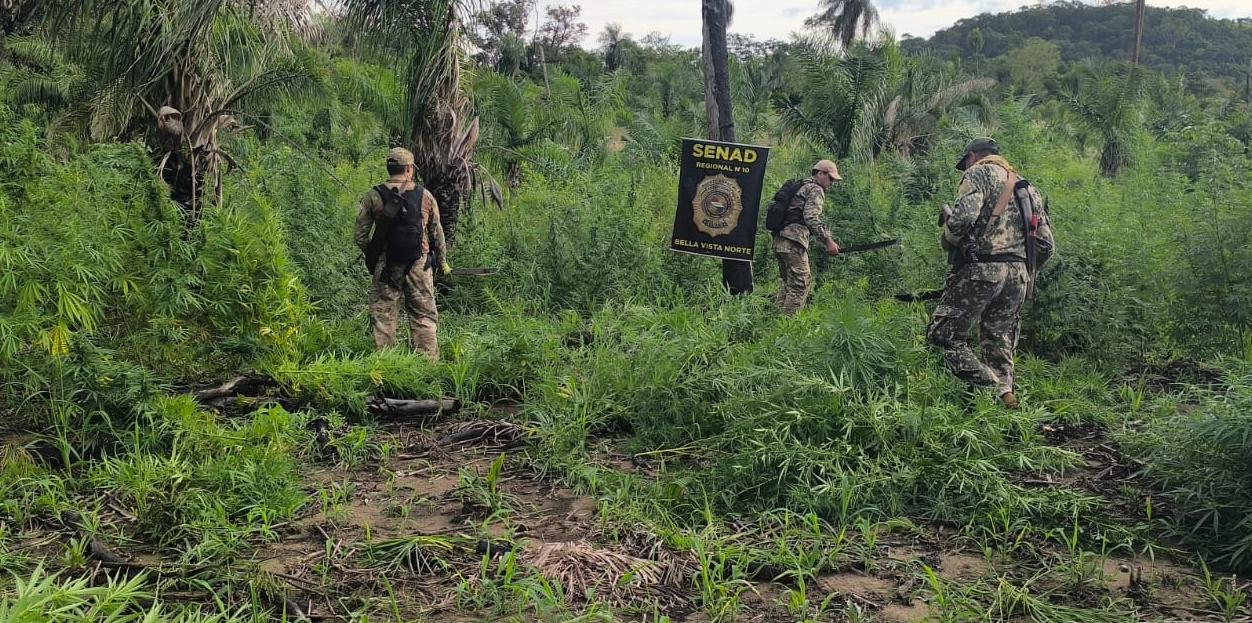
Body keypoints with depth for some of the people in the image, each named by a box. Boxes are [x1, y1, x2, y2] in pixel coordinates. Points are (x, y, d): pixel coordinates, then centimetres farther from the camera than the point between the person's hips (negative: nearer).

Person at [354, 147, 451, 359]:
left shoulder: (373, 197, -3)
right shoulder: (425, 196, -1)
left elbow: (360, 236, 0)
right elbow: (437, 233, 7)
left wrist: (372, 255, 19)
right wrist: (442, 261, 20)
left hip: (385, 267, 0)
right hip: (419, 265, 0)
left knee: (383, 317, 8)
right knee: (424, 317, 8)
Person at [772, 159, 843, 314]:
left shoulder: (801, 187, 26)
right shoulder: (816, 190, -2)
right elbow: (811, 218, -15)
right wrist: (828, 240, -14)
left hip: (778, 240, 10)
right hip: (794, 241, -10)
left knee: (788, 282, 18)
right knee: (800, 284, -7)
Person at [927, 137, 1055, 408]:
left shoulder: (979, 173, 2)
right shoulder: (1026, 186, 23)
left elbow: (965, 214, -18)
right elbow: (1046, 243, 19)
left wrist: (946, 240, 0)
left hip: (981, 269, -7)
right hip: (1018, 275, 7)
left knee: (946, 335, -3)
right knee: (999, 343, 12)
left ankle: (993, 392, -14)